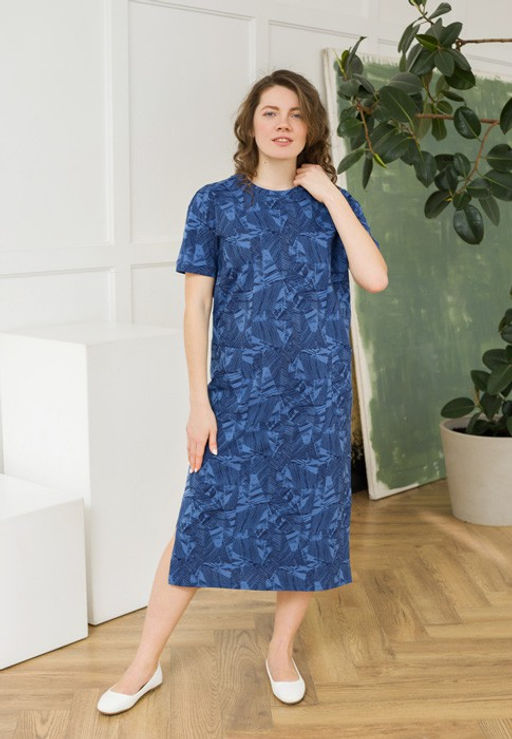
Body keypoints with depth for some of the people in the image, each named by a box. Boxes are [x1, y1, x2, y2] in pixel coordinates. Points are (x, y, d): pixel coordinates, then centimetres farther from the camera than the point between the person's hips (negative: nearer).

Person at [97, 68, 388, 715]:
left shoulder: (332, 203, 4)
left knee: (308, 522, 8)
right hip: (239, 392, -1)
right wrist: (199, 401, -6)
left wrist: (329, 194, -11)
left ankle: (282, 649, 30)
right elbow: (196, 306, -1)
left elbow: (374, 277, -11)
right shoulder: (215, 203, 1)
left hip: (317, 395, 2)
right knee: (203, 522, 1)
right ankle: (144, 664, 15)